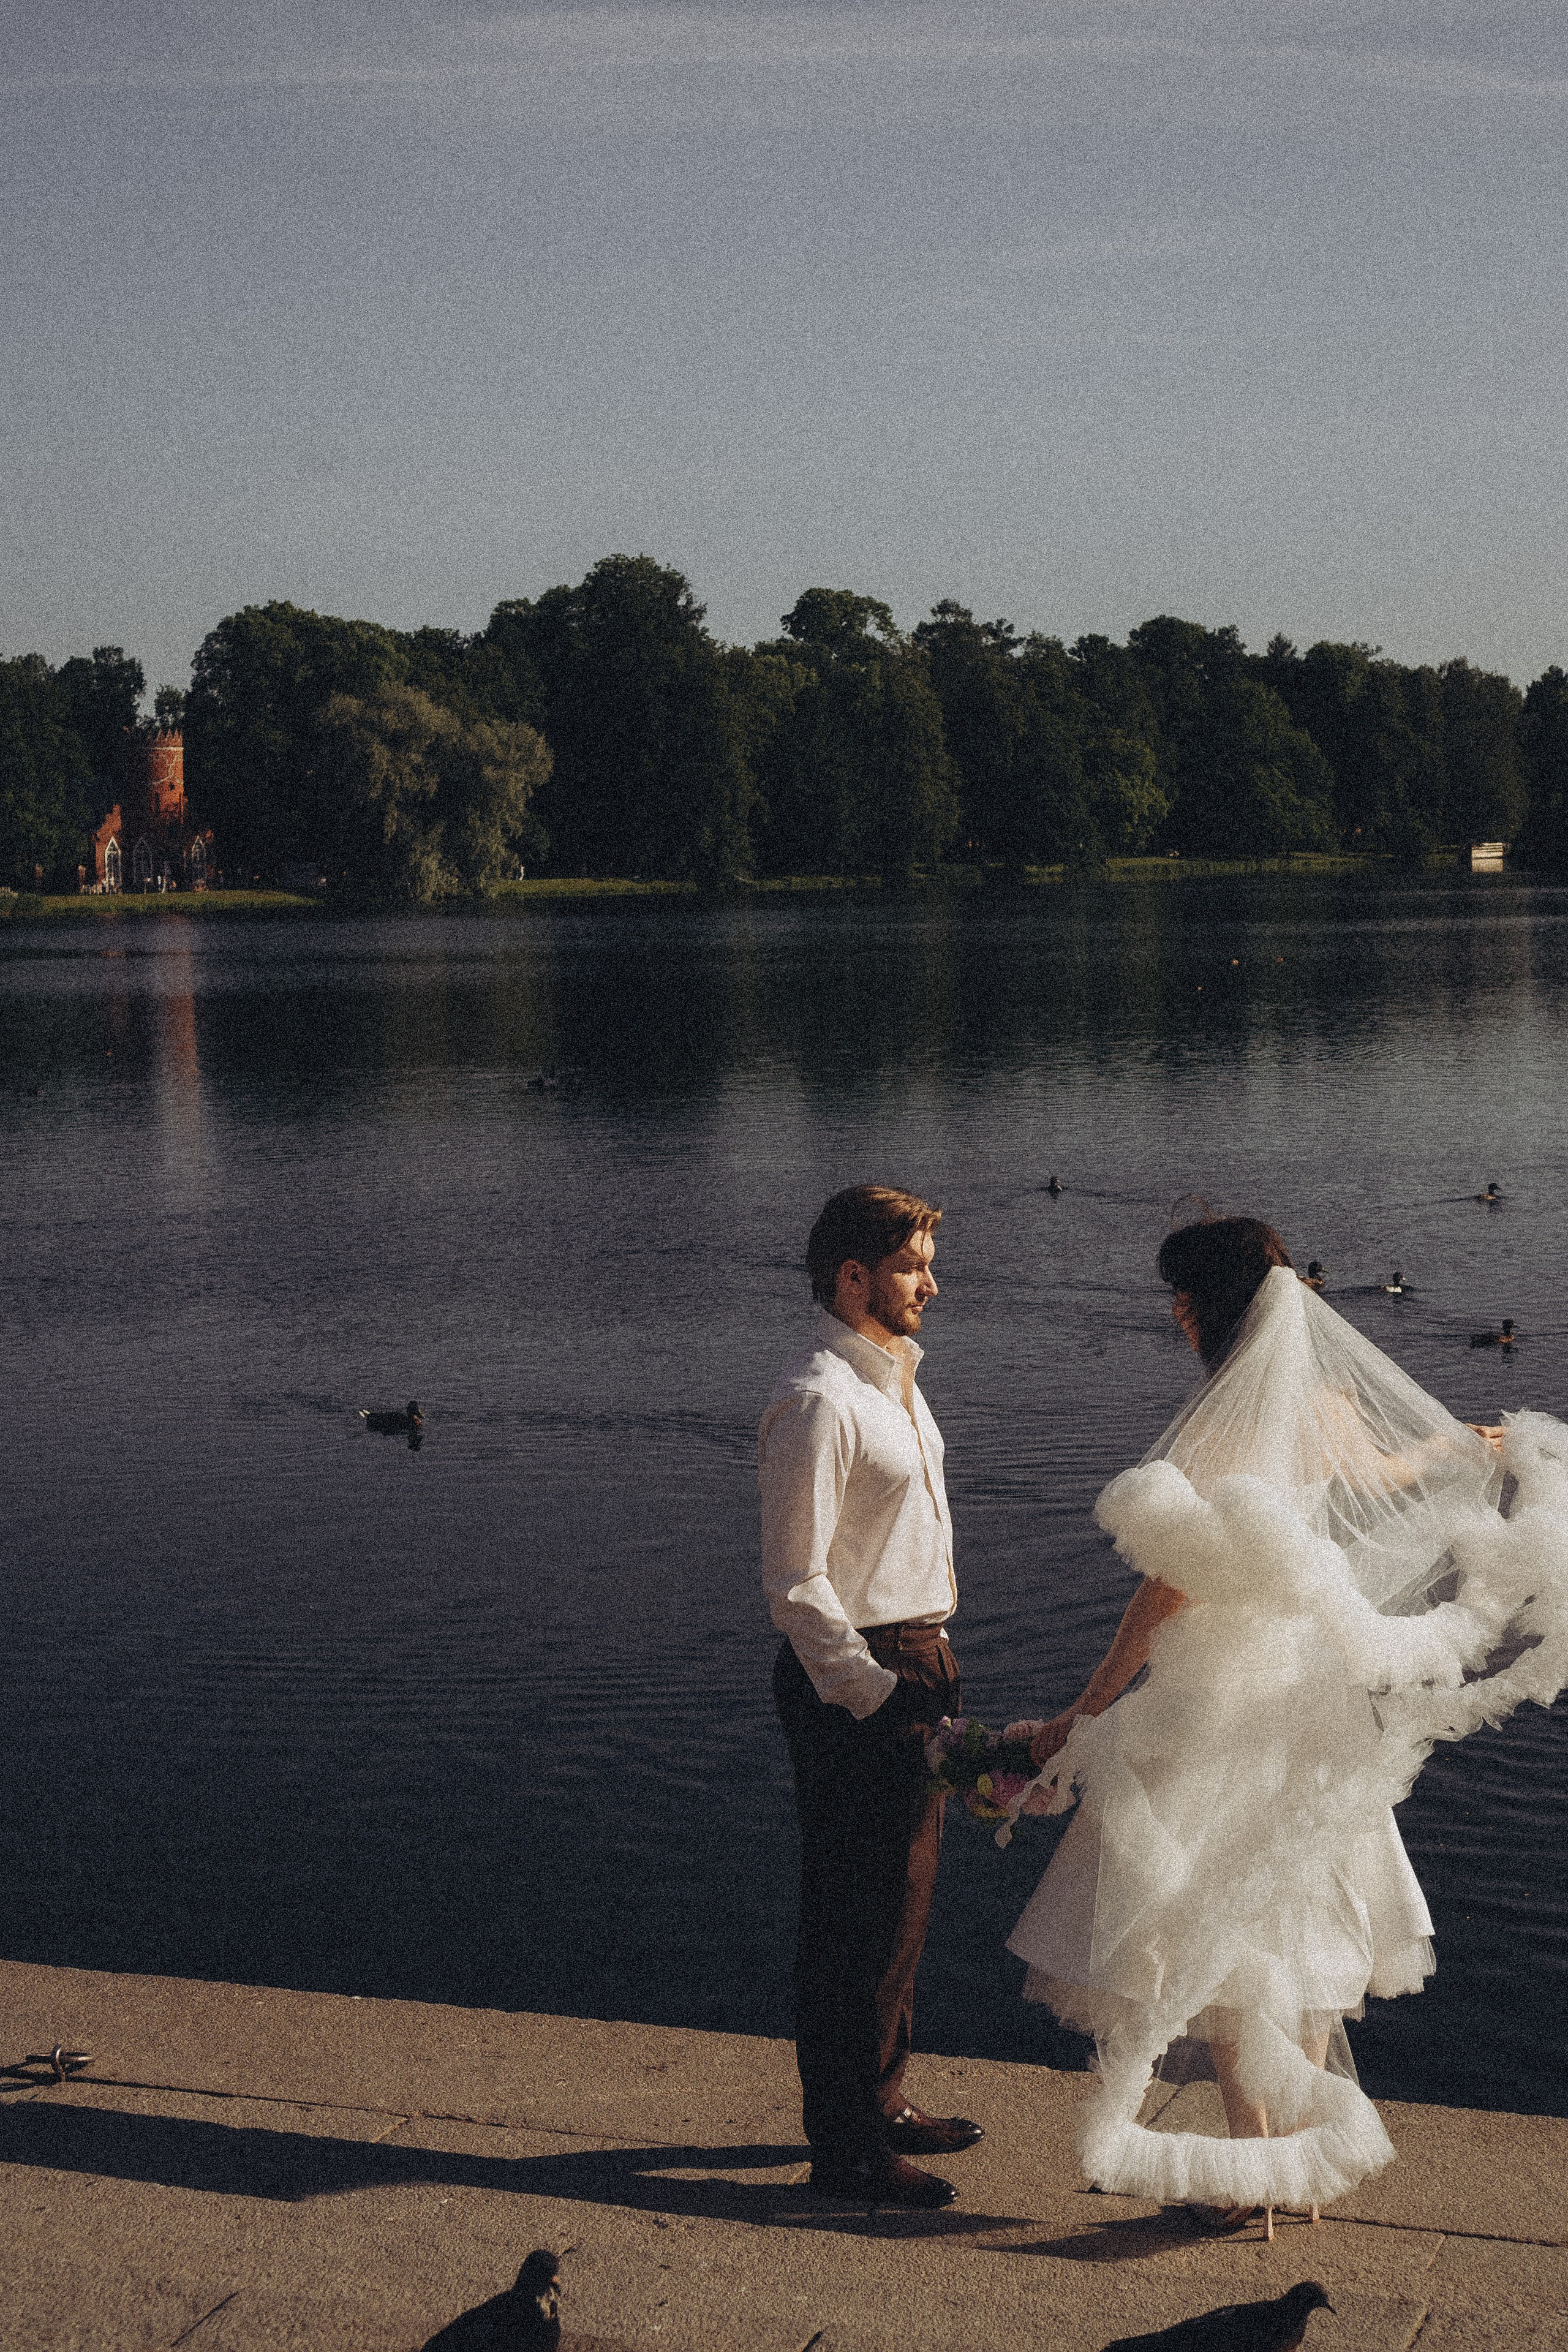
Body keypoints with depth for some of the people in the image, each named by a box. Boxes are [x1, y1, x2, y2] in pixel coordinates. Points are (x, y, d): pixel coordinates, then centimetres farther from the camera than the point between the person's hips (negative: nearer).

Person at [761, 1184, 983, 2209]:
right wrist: (872, 1692, -21)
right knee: (858, 1914, -1)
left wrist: (930, 1672, 17)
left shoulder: (895, 1382, 12)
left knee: (904, 1897, 20)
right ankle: (844, 2144, 9)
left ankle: (879, 2100, 34)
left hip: (912, 1668, 10)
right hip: (854, 1678, -10)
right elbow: (796, 1582, -20)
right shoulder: (818, 1402, -19)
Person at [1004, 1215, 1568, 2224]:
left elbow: (1169, 1587, -24)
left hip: (1223, 1692, -8)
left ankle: (1254, 2163, 8)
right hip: (1309, 1686, 8)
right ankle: (1305, 2147, 26)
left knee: (1216, 1925, 3)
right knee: (1295, 1915, 17)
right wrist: (1469, 1448, 46)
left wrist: (1082, 1715, -20)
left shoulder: (1224, 1424, -21)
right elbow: (1386, 1474, 23)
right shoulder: (1329, 1406, 1)